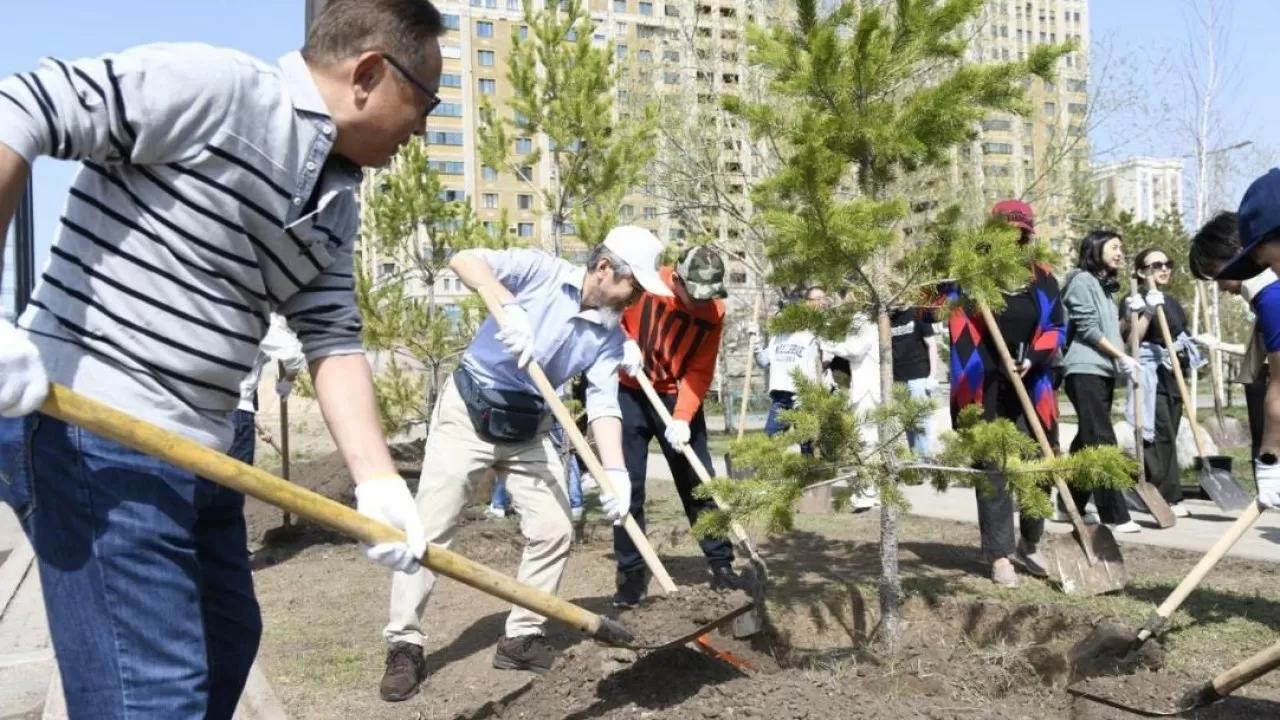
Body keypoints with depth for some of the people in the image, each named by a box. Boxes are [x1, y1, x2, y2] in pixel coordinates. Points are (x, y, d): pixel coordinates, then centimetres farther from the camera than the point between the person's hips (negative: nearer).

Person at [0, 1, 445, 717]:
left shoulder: (338, 206, 10)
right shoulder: (210, 84, -15)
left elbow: (333, 341, 7)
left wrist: (377, 479, -4)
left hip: (200, 453, 9)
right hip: (93, 437, -9)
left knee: (227, 642, 21)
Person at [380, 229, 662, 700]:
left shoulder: (609, 337, -3)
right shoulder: (542, 271, -14)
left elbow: (604, 405, -11)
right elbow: (465, 260, -22)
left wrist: (615, 472, -26)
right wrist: (510, 307, -39)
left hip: (528, 429, 5)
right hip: (468, 411, -5)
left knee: (555, 530, 0)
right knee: (430, 527, -6)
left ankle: (522, 637, 14)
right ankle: (405, 646, 5)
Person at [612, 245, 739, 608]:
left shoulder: (713, 313, -10)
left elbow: (700, 372, -11)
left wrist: (682, 418, -23)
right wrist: (623, 342, -21)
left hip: (676, 397, 2)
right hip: (630, 393, -1)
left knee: (699, 482, 4)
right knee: (627, 484, -1)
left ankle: (722, 565, 14)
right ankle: (631, 571, 10)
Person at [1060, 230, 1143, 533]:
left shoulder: (1105, 285, 21)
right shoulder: (1081, 280, -6)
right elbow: (1088, 328, -13)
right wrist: (1122, 356, -15)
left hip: (1104, 370, 9)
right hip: (1085, 370, -9)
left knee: (1087, 440, 12)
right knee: (1101, 441, -12)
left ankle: (1070, 504, 20)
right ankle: (1115, 515, -13)